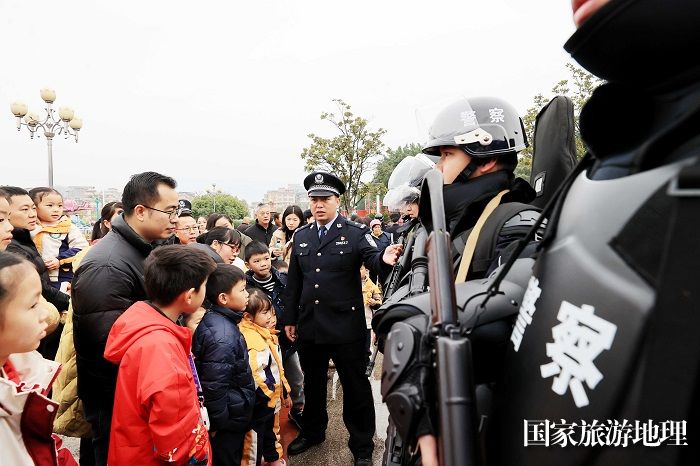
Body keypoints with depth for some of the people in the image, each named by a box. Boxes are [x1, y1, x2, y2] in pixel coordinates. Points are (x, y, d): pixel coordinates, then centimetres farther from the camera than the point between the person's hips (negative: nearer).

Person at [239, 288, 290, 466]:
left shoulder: (269, 334, 4)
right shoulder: (248, 339, -27)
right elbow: (250, 375, -32)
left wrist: (284, 392, 18)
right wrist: (267, 393, -22)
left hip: (272, 397, 10)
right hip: (258, 401, -10)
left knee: (272, 430, 28)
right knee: (254, 437, 6)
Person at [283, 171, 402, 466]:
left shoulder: (356, 233, -6)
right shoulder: (301, 236, 8)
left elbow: (373, 258, -21)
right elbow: (294, 281, 11)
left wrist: (385, 259, -45)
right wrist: (289, 319, 11)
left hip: (346, 327, -4)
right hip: (309, 327, 5)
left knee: (355, 386, 9)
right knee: (312, 383, 21)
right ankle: (312, 432, 44)